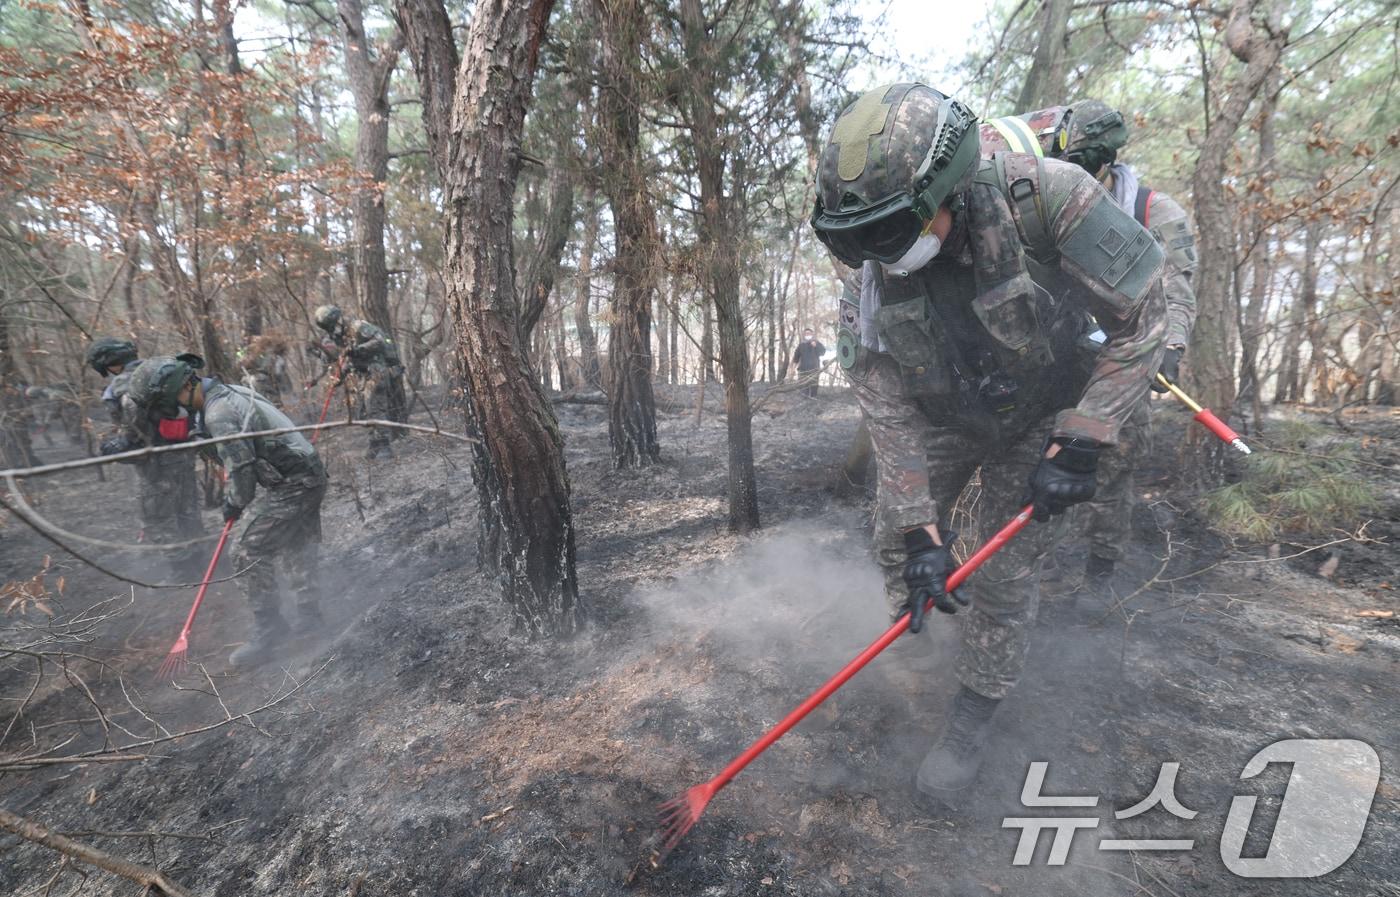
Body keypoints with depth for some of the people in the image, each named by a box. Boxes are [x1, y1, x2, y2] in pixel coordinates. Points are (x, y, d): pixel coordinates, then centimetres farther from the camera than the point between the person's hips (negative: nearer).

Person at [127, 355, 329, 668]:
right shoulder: (230, 391, 11)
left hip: (291, 485, -10)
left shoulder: (217, 415, -18)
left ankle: (268, 633, 4)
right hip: (311, 475, 10)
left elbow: (241, 468, -18)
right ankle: (309, 616, 33)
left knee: (252, 553, -5)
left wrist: (234, 504, 0)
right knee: (297, 551, 20)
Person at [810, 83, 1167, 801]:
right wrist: (921, 531, -21)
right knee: (897, 541, 8)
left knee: (1004, 575, 0)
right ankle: (907, 636, 42)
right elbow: (890, 417, -19)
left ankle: (971, 721, 21)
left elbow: (1140, 320, -21)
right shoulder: (871, 283, -23)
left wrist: (1079, 444, -25)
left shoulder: (1045, 199, -32)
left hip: (1039, 420, -2)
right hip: (940, 419, 3)